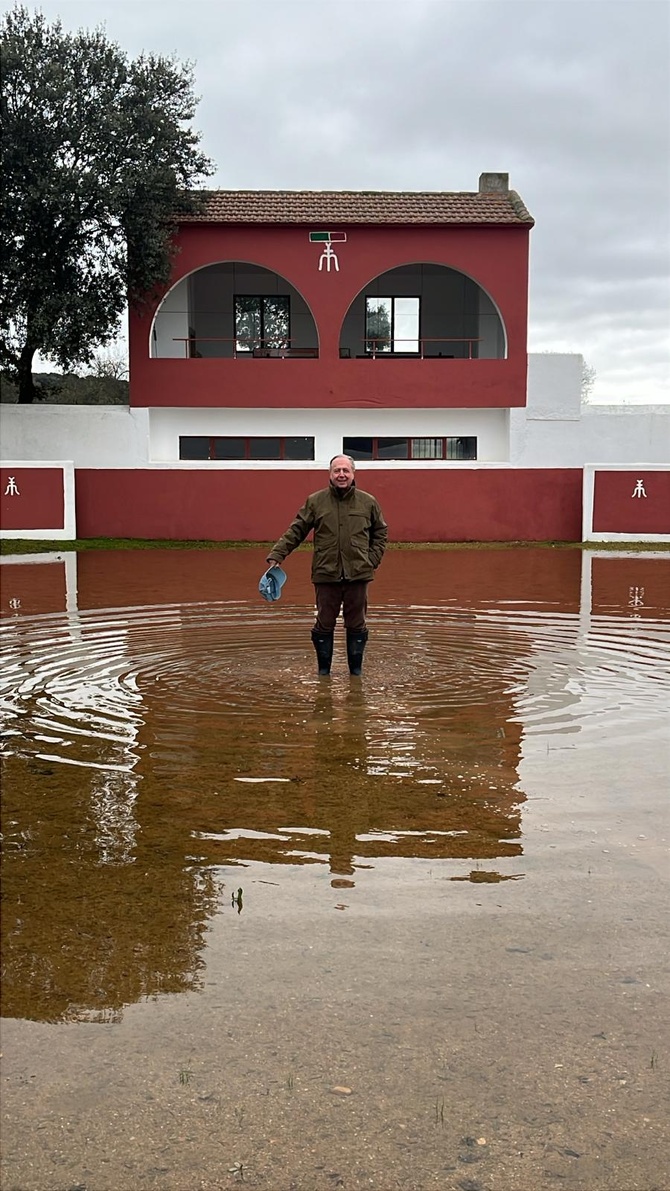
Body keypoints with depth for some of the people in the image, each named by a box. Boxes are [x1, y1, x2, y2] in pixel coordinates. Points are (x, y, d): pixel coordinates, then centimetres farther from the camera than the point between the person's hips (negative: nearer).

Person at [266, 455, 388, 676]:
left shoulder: (368, 502, 4)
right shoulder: (315, 502, 0)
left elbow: (380, 533, 14)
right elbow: (295, 531, 1)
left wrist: (373, 559, 2)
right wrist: (276, 555, -8)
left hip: (358, 575, 1)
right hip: (326, 575, -1)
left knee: (356, 625, 9)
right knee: (324, 625, 7)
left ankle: (356, 670, 23)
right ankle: (323, 671, 20)